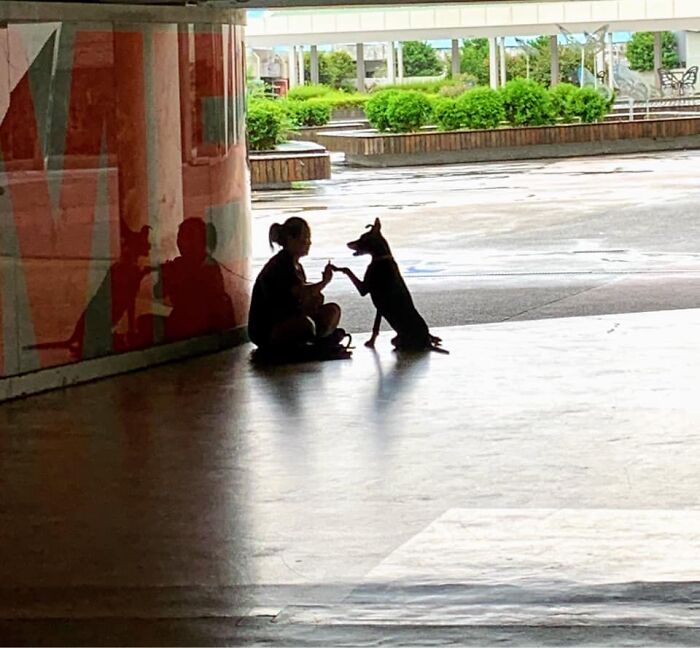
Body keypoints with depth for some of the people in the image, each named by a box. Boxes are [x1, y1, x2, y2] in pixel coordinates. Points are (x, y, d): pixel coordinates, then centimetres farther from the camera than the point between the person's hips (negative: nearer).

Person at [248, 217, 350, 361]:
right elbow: (301, 292, -29)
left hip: (287, 321, 10)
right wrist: (324, 282, -18)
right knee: (305, 323, -37)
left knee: (332, 311, 2)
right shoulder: (280, 266, -17)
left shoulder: (296, 267, 13)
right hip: (265, 331, -10)